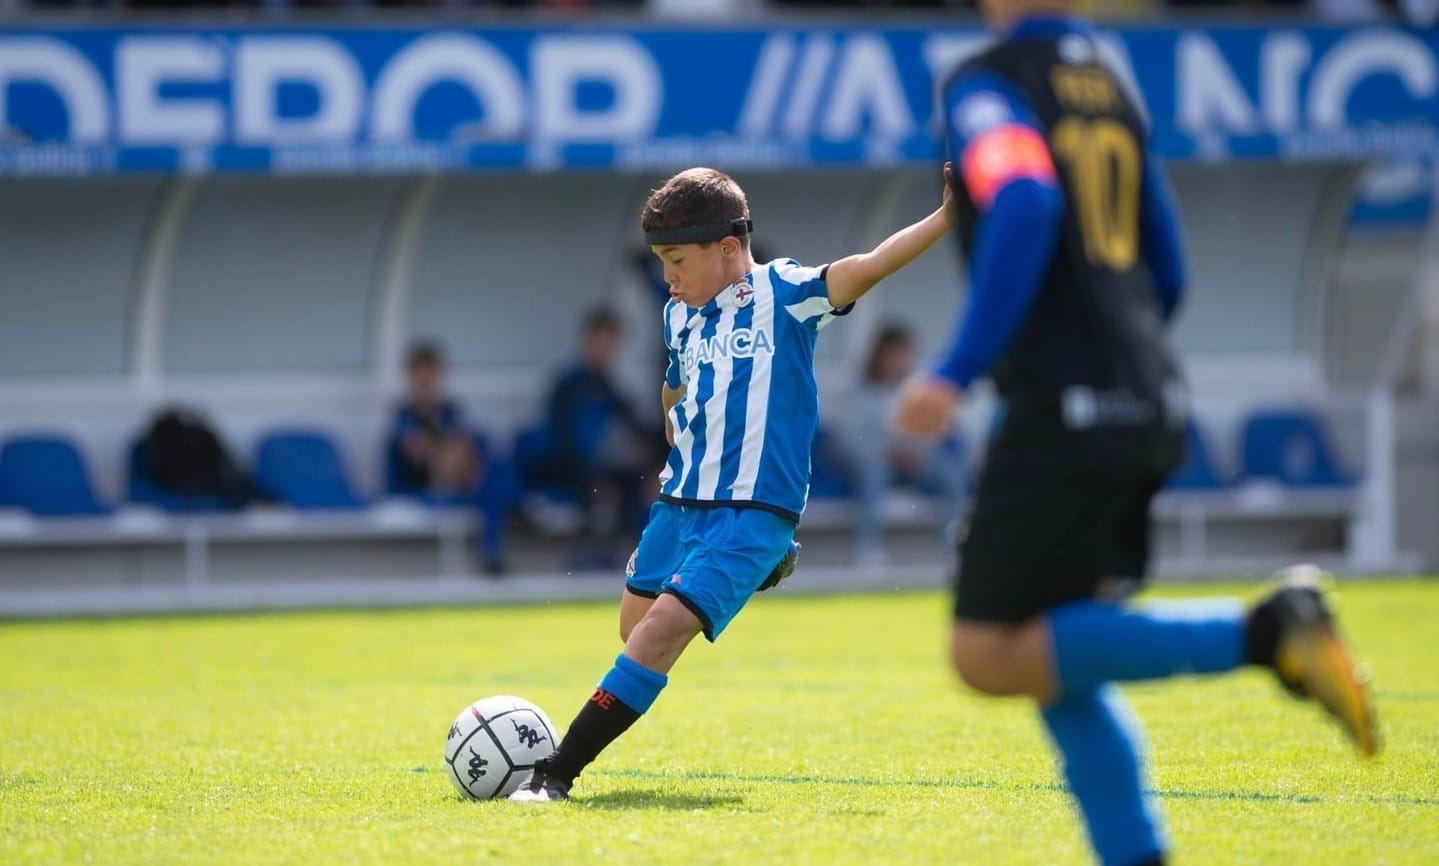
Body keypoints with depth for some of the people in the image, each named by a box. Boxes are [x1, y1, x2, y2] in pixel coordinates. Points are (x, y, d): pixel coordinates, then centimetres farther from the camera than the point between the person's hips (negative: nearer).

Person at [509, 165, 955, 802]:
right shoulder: (679, 316, 10)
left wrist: (947, 215, -37)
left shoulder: (783, 295, -10)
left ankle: (558, 772, -21)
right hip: (680, 502, 8)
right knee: (636, 626, 19)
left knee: (664, 627, -20)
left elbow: (870, 266, -24)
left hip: (753, 511, -8)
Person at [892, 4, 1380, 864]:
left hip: (1065, 414, -8)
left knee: (988, 656, -5)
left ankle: (1266, 631, -15)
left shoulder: (985, 85, -6)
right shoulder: (1113, 90, 17)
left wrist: (958, 373, -25)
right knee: (1055, 661, 15)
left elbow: (1025, 209, -25)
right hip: (1153, 409, 8)